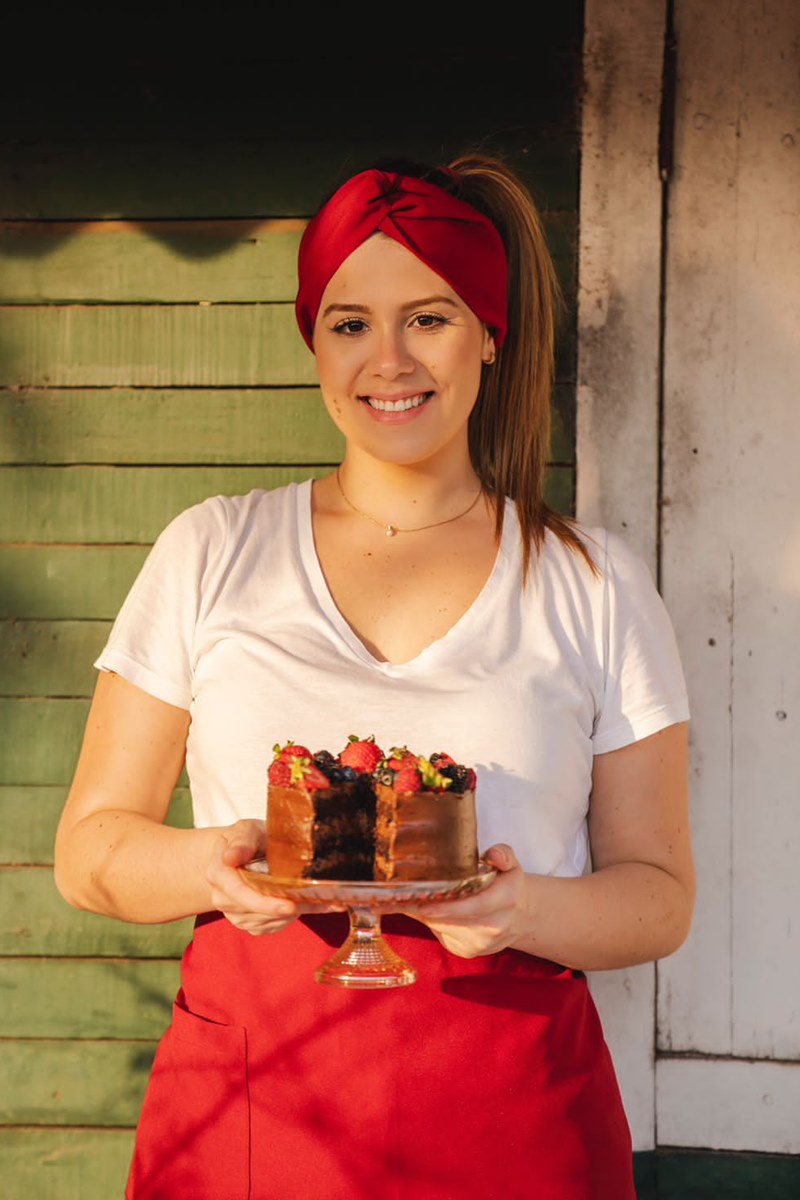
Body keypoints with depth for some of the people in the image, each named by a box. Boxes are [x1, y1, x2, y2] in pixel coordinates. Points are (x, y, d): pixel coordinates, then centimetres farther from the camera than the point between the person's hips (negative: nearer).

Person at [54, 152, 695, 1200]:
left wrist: (529, 910, -14)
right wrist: (210, 867, -15)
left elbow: (659, 893, 6)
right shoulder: (211, 555, 6)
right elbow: (89, 849, 6)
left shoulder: (596, 585, 5)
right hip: (246, 1105, 0)